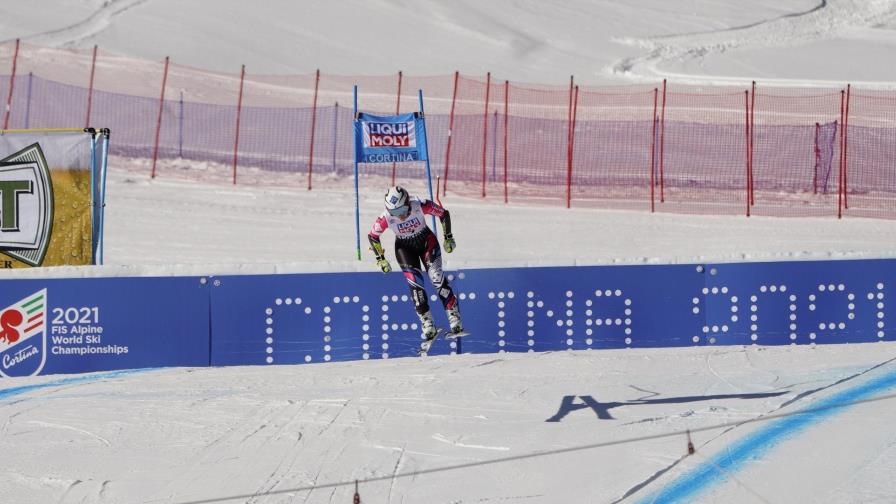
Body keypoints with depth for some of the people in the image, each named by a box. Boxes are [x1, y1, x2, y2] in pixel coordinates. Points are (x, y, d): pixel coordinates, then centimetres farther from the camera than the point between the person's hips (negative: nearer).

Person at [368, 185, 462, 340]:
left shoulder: (421, 206, -30)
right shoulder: (385, 218, -27)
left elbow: (443, 214, -11)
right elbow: (373, 236, -8)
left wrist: (448, 237, -6)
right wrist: (380, 259, -6)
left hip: (426, 241, 0)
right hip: (405, 247, 0)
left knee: (436, 277, -15)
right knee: (415, 283, -14)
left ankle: (454, 317, -11)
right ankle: (427, 324, -8)